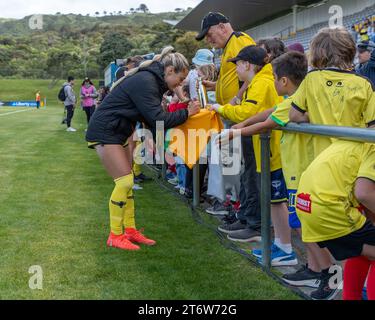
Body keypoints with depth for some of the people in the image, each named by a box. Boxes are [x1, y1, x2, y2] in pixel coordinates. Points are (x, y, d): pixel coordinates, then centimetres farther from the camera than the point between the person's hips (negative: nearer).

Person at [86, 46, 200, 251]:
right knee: (124, 182, -11)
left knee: (127, 182, 10)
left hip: (117, 133, 10)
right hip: (104, 132, -10)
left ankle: (129, 230, 17)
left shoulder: (152, 81, 10)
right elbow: (158, 119, -24)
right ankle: (115, 236, -2)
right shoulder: (145, 82, -21)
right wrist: (187, 113, -15)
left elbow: (153, 118, 11)